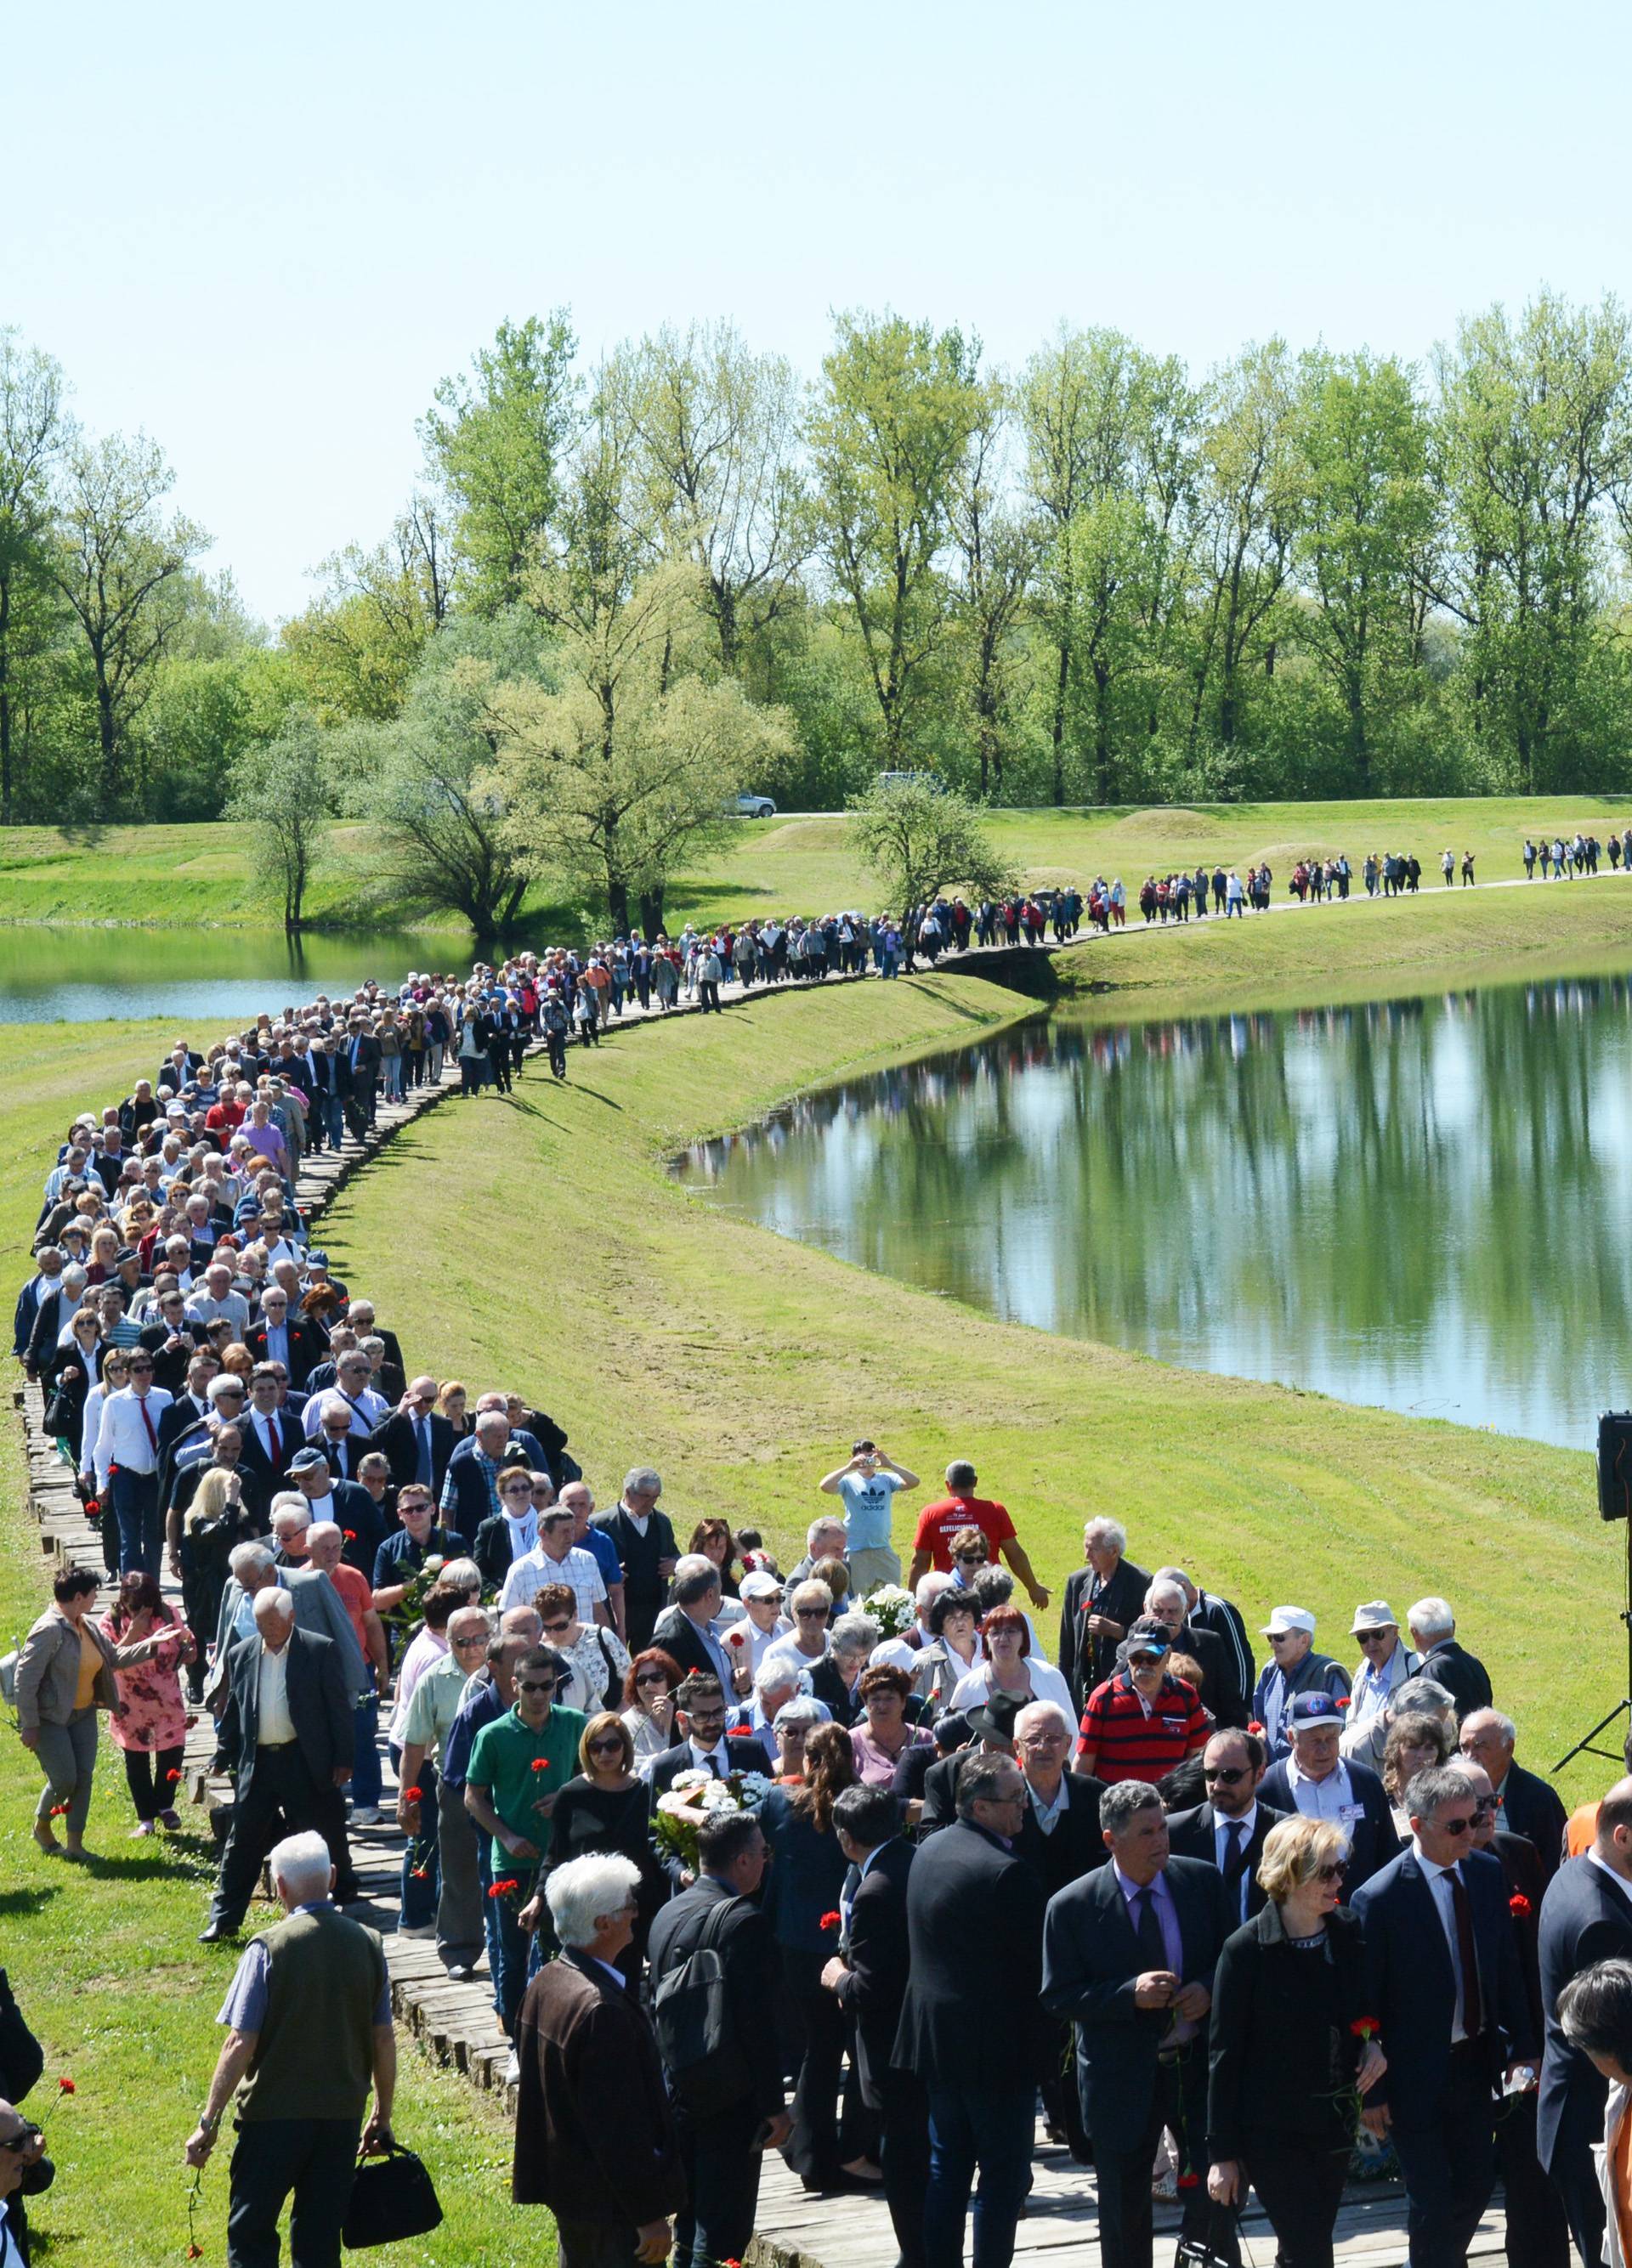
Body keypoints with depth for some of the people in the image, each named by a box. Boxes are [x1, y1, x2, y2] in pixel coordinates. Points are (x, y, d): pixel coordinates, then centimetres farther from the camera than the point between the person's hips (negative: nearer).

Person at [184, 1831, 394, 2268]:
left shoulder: (268, 1949, -12)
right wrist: (382, 2115, 18)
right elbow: (384, 2040, 6)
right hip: (343, 2113, 4)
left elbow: (240, 2045, -13)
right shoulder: (367, 1944, 0)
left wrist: (208, 2121, -6)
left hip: (274, 2115, -4)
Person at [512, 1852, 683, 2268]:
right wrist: (650, 2214, -19)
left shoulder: (546, 1983, 3)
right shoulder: (602, 2010, -27)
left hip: (564, 2183, 10)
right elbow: (620, 2125, -25)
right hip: (607, 2202, -10)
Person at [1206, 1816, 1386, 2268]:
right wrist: (1222, 2153, -9)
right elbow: (1224, 2055, -9)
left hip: (1333, 2123, 5)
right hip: (1272, 2128, -5)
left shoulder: (1349, 1933, 0)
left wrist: (1372, 2043, -5)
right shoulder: (1247, 1949, -14)